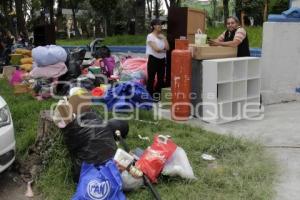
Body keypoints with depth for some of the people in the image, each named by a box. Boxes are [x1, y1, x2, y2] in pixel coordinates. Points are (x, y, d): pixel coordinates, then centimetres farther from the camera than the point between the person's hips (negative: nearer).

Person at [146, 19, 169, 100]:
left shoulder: (162, 36, 11)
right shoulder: (150, 36, -9)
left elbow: (167, 48, 0)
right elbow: (156, 49, -19)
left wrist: (164, 38, -4)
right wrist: (164, 49, -2)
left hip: (162, 60, 7)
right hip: (153, 59, -7)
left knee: (161, 79, 11)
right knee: (151, 79, 0)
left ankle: (157, 96, 24)